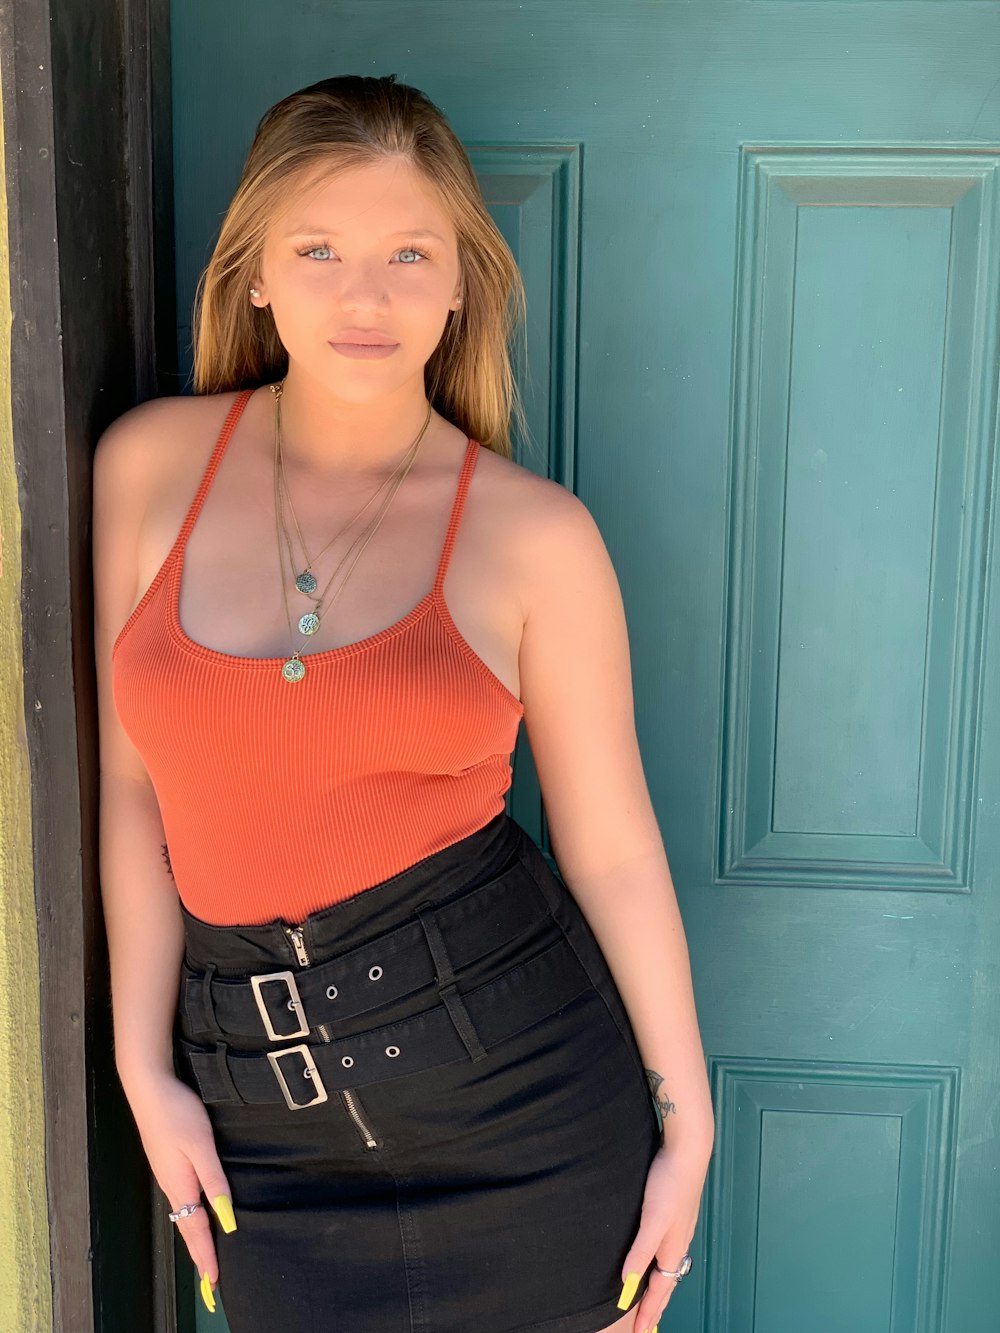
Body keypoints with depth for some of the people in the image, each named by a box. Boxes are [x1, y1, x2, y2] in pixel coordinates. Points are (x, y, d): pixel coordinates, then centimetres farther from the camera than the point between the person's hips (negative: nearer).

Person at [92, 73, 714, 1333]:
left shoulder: (535, 534, -8)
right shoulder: (151, 461, -2)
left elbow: (610, 843, -3)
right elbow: (135, 782, 2)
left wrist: (686, 1121, 2)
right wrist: (144, 1065, 1)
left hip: (517, 1085, -1)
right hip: (266, 1122, 2)